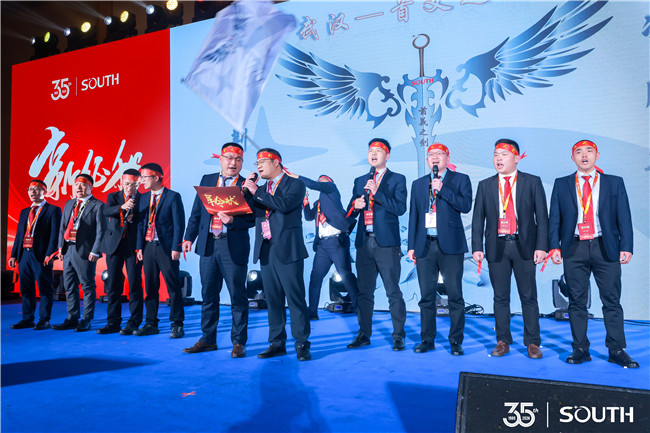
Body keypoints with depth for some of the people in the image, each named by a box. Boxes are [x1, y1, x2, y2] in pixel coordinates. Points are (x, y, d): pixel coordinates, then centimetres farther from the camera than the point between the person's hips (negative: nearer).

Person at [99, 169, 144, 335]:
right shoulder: (113, 196, 10)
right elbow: (106, 212, -10)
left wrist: (134, 218, -19)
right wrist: (122, 207, -27)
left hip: (134, 246, -3)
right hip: (114, 245, 3)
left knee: (135, 285, -2)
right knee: (113, 285, 6)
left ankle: (134, 323, 5)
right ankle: (113, 323, 15)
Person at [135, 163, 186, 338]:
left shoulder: (173, 197, -4)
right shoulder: (143, 198, 14)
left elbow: (179, 224, -7)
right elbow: (141, 223, 15)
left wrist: (176, 248, -13)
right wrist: (139, 247, 6)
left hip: (166, 248, -6)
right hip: (148, 247, 6)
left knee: (173, 287, -1)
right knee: (150, 287, 10)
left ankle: (177, 324, 7)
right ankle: (151, 324, 19)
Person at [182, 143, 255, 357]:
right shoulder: (207, 180, 13)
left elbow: (252, 219, -6)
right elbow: (196, 212, 13)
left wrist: (232, 220, -22)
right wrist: (189, 237, 8)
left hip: (234, 247, -4)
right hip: (208, 245, 4)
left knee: (237, 296, 2)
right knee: (208, 295, 13)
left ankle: (238, 342, 13)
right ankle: (208, 339, 25)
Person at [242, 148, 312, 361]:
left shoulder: (295, 184, 1)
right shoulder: (262, 189, 20)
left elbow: (285, 204, -19)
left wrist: (256, 192, -13)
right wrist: (247, 190, -1)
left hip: (287, 250, -6)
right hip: (266, 251, 6)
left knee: (295, 297, -4)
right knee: (273, 299, 9)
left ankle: (302, 344, 4)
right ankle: (277, 343, 17)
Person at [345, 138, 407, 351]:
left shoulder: (397, 179, 5)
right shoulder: (360, 181, 18)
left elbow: (400, 208, -10)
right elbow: (350, 212, 16)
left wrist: (377, 192, -16)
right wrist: (355, 205, -6)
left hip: (387, 243, -4)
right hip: (364, 243, 5)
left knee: (393, 292, -1)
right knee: (364, 292, 9)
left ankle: (398, 336, 9)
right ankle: (364, 334, 19)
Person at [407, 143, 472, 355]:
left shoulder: (460, 179, 6)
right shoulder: (418, 184, 16)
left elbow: (466, 206, -9)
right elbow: (413, 216, 15)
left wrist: (442, 189, -13)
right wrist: (411, 246, 9)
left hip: (450, 245, -3)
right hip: (425, 246, 3)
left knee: (455, 296, -1)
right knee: (426, 296, 6)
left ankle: (456, 341, 10)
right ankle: (427, 340, 16)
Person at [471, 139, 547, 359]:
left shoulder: (532, 182, 5)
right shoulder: (485, 185, 9)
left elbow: (542, 217, 2)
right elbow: (478, 219, 7)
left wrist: (541, 246, -7)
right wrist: (477, 247, -1)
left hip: (524, 246, -1)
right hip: (497, 247, 2)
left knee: (529, 297, 4)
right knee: (500, 297, 7)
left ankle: (532, 343, 14)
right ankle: (502, 341, 17)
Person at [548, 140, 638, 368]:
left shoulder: (615, 183, 10)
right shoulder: (561, 184, 10)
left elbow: (624, 217, 6)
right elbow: (554, 218, 7)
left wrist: (626, 246, -5)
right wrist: (554, 246, -3)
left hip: (605, 248, 0)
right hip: (574, 249, 0)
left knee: (612, 300, 2)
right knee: (577, 301, 4)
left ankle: (617, 350, 12)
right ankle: (580, 349, 12)